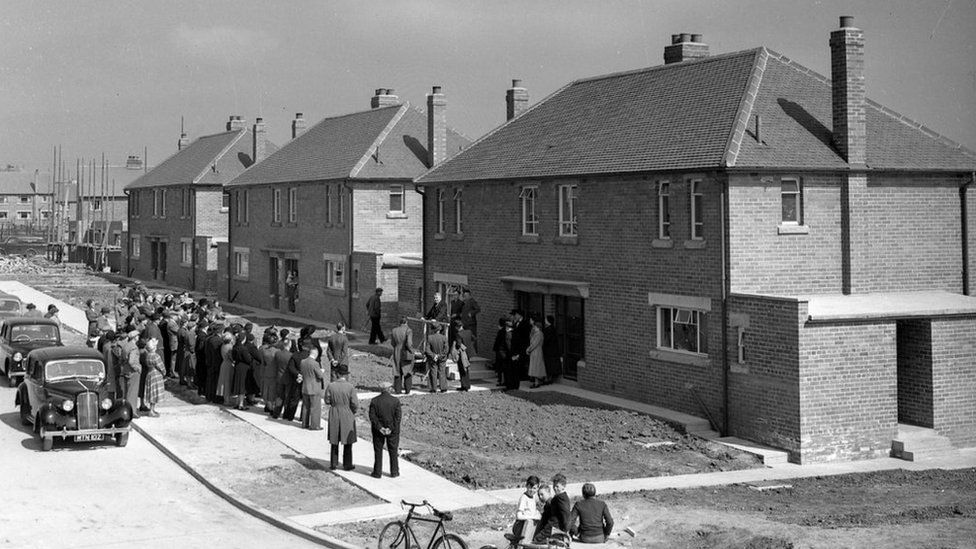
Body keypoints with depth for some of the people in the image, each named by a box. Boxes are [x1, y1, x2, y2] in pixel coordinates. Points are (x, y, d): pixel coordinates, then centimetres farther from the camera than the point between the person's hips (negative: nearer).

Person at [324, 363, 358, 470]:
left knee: (334, 441, 16)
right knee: (348, 442, 12)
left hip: (334, 417, 2)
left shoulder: (331, 386, -10)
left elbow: (327, 401, 0)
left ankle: (333, 464, 20)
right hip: (347, 416, -2)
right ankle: (347, 465, 18)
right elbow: (355, 404, -14)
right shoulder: (350, 387, -16)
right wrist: (353, 411, 6)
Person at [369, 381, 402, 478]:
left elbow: (372, 416, -11)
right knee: (393, 451, 12)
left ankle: (377, 472, 13)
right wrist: (391, 428, -11)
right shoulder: (395, 401, -8)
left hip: (378, 430, 0)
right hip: (393, 430, 0)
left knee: (378, 451, 10)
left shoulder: (374, 401, -6)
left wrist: (380, 428, -11)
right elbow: (397, 417, -12)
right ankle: (394, 472, 18)